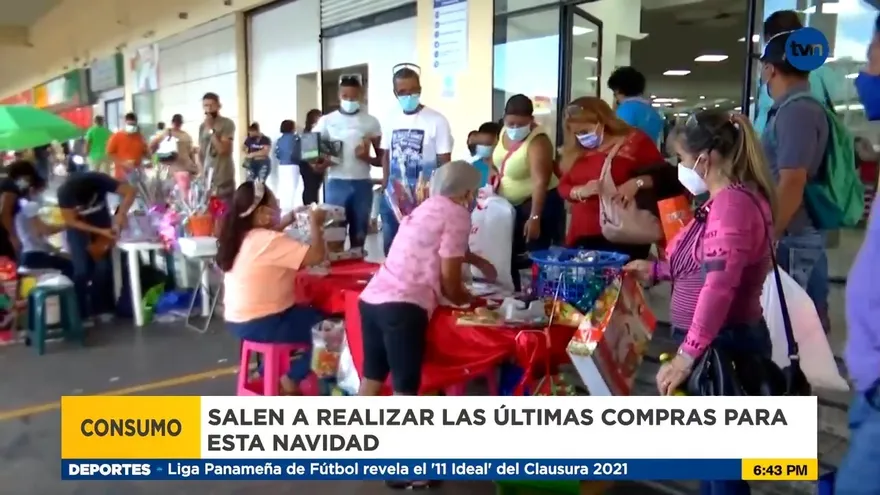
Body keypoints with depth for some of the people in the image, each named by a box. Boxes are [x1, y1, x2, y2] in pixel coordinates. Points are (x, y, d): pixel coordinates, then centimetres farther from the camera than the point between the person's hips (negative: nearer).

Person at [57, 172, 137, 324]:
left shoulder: (100, 181, -31)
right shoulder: (64, 191, -31)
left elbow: (130, 191, -27)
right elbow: (71, 221, -21)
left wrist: (121, 214, -41)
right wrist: (100, 231, -29)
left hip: (101, 221, 1)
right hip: (78, 227, -1)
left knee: (103, 266, -4)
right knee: (82, 270, -10)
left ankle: (102, 308, 8)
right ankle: (81, 313, -2)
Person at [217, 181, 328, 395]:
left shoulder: (241, 236, 5)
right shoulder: (270, 241, -22)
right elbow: (316, 256, -26)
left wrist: (289, 219, 15)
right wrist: (315, 223, -12)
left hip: (239, 320, 9)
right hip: (260, 325, -9)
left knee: (306, 313, 25)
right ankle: (291, 381, 15)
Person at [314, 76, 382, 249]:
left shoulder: (371, 122, 6)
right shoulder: (327, 121, 5)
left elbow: (382, 158, 7)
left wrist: (368, 157, -14)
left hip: (362, 184, 1)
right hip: (336, 184, 0)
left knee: (359, 234, 8)